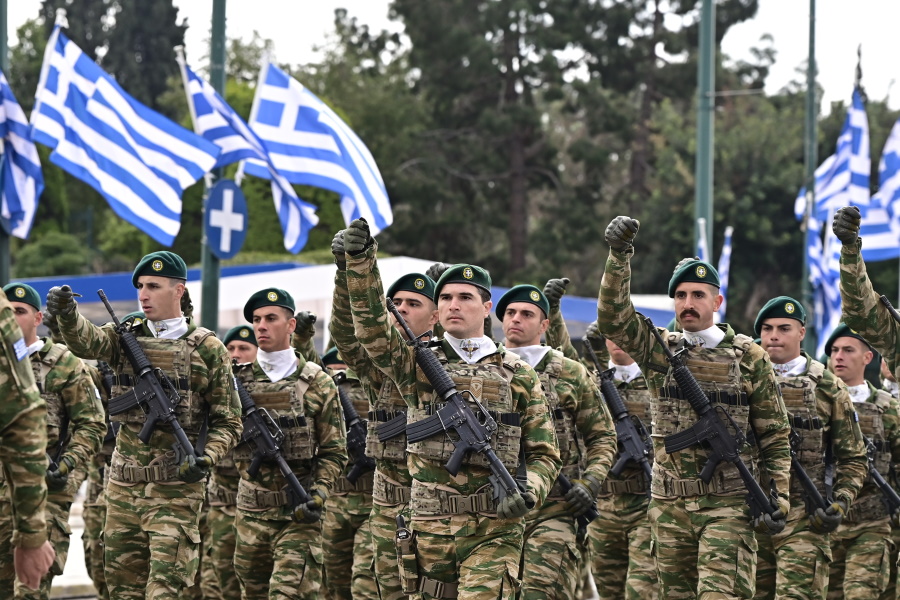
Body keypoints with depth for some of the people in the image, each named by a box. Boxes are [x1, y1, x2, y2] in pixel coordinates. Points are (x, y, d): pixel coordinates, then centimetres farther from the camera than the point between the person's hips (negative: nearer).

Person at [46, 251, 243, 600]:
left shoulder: (207, 349, 0)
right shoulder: (125, 338, 8)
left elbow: (228, 422, 3)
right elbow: (86, 341, -14)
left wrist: (207, 458, -16)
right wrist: (67, 313, -36)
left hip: (175, 487, -4)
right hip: (123, 485, 4)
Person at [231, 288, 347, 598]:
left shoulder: (317, 383, 0)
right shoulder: (238, 381, 7)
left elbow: (334, 452, 1)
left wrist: (316, 497, -12)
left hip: (298, 515, -4)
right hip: (250, 512, 4)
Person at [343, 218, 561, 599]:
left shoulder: (519, 376, 8)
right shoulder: (419, 365, 8)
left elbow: (544, 454, 9)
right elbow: (374, 330, -9)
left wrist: (528, 493, -13)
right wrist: (360, 261, -22)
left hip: (495, 529, -2)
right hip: (430, 527, 2)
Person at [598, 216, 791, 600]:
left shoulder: (748, 357, 3)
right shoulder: (660, 350, 8)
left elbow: (775, 436, 5)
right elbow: (613, 318, -8)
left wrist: (778, 500, -3)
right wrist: (619, 256, -21)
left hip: (728, 505, -3)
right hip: (669, 506, 3)